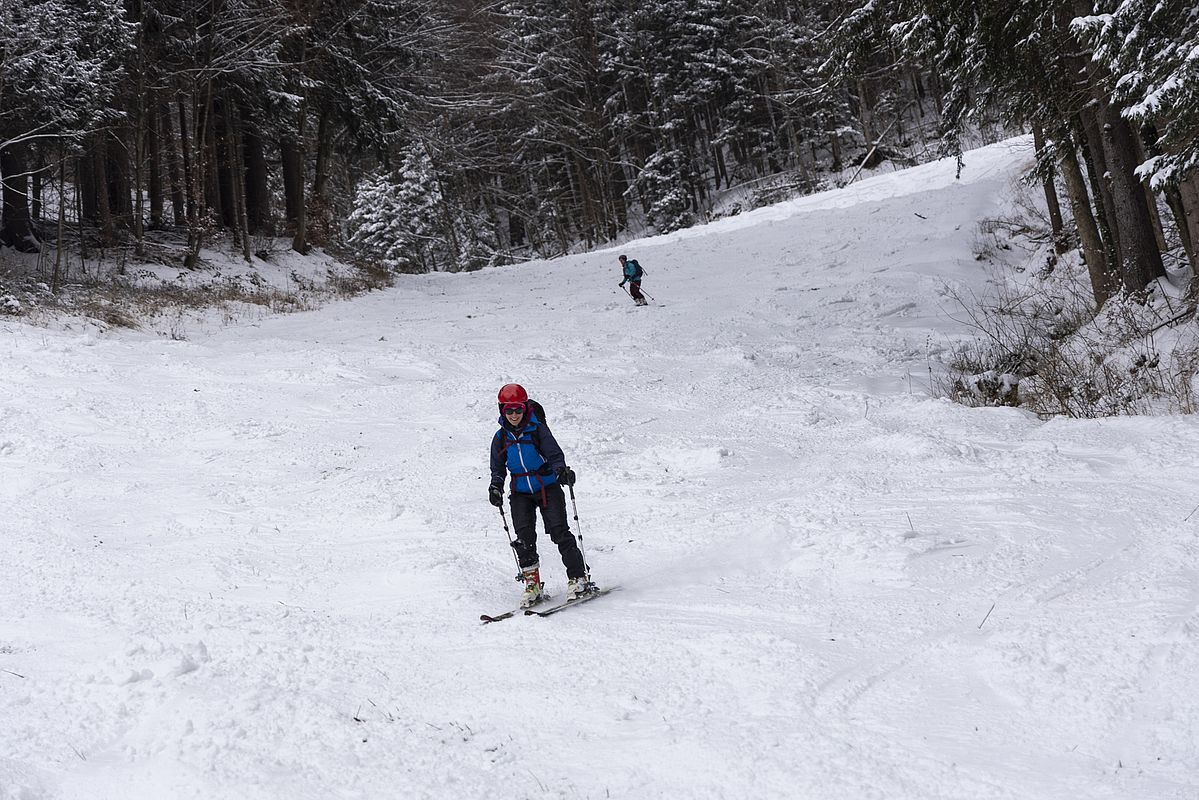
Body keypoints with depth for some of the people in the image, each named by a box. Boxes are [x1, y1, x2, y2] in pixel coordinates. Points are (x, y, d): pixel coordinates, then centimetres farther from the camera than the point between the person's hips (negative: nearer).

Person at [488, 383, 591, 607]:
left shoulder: (538, 430, -6)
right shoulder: (501, 438, 5)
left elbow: (554, 453, -12)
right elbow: (498, 468, 13)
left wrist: (561, 470, -32)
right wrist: (495, 487, -4)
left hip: (548, 487, -3)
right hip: (521, 493, 3)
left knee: (559, 531, -10)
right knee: (524, 536, -10)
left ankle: (578, 578, 0)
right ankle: (532, 584, -1)